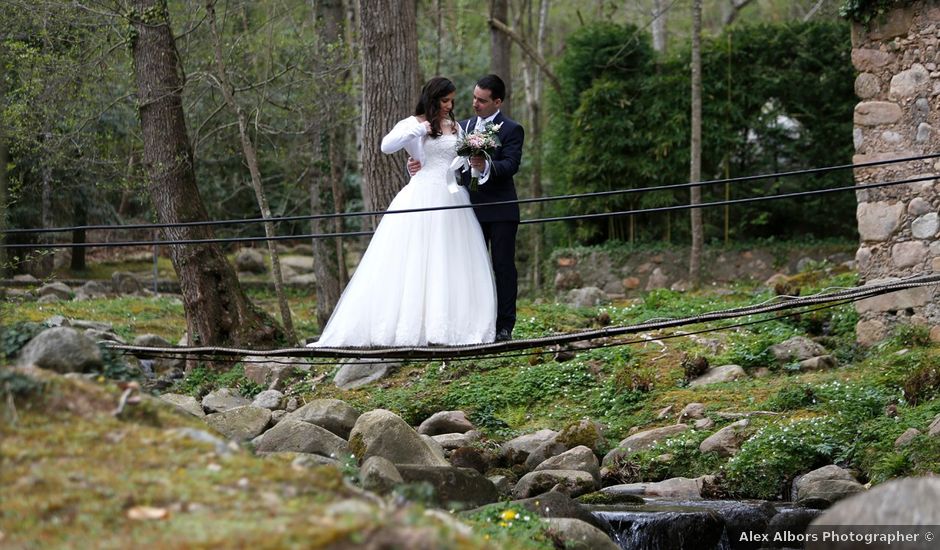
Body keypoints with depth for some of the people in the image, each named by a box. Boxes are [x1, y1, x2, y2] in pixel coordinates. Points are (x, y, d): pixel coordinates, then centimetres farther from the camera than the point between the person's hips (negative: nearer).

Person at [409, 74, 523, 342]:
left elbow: (511, 165, -17)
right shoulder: (463, 127, 13)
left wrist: (487, 166, -36)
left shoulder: (511, 130, -4)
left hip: (500, 211, -5)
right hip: (470, 207, 5)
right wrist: (420, 164, -9)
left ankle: (504, 326, 2)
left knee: (503, 266, -1)